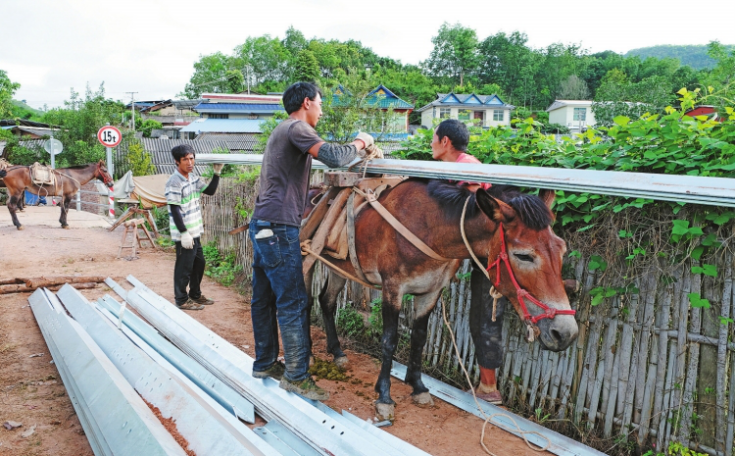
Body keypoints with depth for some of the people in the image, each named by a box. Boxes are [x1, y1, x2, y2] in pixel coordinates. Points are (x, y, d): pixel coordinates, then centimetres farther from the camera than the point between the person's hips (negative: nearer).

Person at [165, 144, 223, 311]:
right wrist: (184, 233, -22)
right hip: (184, 234, -9)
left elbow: (210, 191, 18)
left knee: (199, 263, 19)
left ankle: (195, 294, 34)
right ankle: (181, 300, 13)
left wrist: (217, 174, 6)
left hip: (195, 232, 9)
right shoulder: (174, 182, -17)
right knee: (184, 267, 0)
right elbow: (174, 209, -20)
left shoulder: (193, 178, 9)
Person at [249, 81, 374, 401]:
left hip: (263, 225, 11)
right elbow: (333, 158, -24)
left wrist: (357, 150, 17)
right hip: (279, 227, -11)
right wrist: (360, 144, -5)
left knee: (264, 298, 15)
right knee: (293, 302, -6)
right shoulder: (296, 128, -9)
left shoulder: (282, 130, 23)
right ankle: (296, 375, 1)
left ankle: (265, 363, 26)